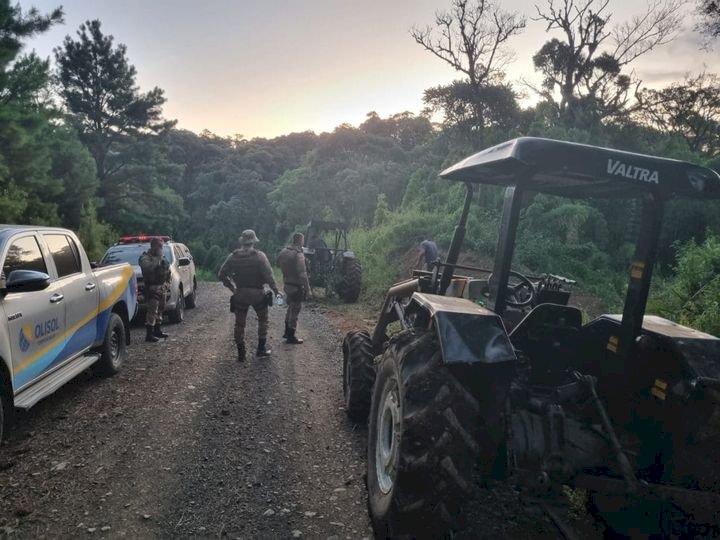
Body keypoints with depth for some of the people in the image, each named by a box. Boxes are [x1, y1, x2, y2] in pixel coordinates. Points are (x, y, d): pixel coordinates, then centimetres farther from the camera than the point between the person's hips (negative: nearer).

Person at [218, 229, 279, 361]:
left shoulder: (233, 257, -1)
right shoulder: (260, 256, -12)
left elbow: (221, 275, -1)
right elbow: (268, 275, -16)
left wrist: (232, 287, 8)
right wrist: (275, 290, -6)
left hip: (240, 294, 2)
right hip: (257, 293, -2)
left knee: (239, 323, 11)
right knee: (262, 319, 17)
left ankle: (241, 353, 13)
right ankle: (261, 348, 18)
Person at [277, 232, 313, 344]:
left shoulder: (284, 251, 3)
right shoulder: (298, 254, -22)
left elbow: (279, 264, 18)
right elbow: (302, 274, -25)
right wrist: (308, 289, -22)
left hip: (287, 284, 8)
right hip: (296, 286, -8)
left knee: (291, 308, 23)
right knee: (295, 311, 4)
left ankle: (287, 332, 33)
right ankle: (291, 337, 12)